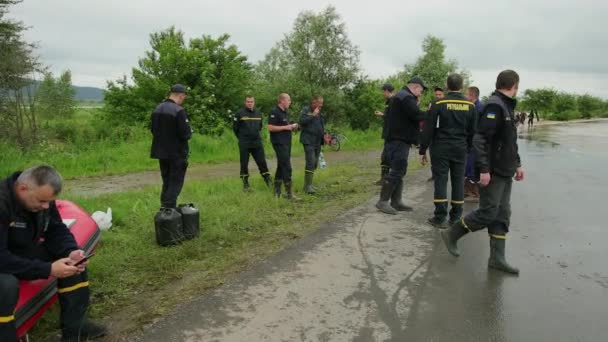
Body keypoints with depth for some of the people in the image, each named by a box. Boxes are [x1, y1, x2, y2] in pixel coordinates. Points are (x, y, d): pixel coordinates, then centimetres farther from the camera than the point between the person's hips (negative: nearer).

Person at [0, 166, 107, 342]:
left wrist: (71, 251, -23)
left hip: (25, 251, 7)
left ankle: (74, 326, 2)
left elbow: (57, 231, -2)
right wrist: (48, 270, -35)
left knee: (74, 260, -7)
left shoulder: (42, 197, -11)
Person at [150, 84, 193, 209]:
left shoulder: (158, 109, 4)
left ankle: (164, 207, 25)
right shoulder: (179, 111, -20)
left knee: (166, 181, 19)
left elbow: (152, 129, 12)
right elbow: (185, 134, -21)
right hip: (177, 153, -7)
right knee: (175, 182, 3)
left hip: (161, 151, 7)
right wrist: (190, 132, 0)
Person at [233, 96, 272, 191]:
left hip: (257, 143, 3)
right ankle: (245, 184, 13)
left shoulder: (258, 113, 9)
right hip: (244, 144, -3)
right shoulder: (240, 113, -4)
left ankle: (269, 182, 8)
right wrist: (242, 138, 8)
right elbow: (235, 128, 1)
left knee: (262, 162, 1)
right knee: (244, 164, 3)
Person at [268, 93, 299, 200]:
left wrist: (292, 127, 6)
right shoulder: (275, 112, -12)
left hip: (286, 143, 10)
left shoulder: (285, 113, 17)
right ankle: (290, 194, -9)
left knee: (281, 167, 12)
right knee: (287, 168, -12)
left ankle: (277, 192, 19)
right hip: (279, 143, -10)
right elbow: (270, 128, -19)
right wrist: (285, 127, -17)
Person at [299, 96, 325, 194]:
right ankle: (307, 186, -14)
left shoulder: (320, 113, 19)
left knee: (315, 164, 10)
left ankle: (308, 184, 19)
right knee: (310, 163, -16)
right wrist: (313, 115, -18)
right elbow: (302, 121, -20)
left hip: (317, 142, 8)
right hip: (308, 141, -8)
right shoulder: (306, 110, -4)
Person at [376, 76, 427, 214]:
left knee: (399, 171, 13)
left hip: (396, 139, 11)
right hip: (400, 140, -11)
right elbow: (417, 115, -20)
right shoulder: (407, 98, -13)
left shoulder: (399, 96, 21)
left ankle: (396, 202, 17)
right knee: (397, 171, -10)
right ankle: (382, 201, -6)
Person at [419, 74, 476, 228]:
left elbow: (428, 130, -8)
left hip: (441, 149, -3)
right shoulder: (470, 105, 3)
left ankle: (440, 218, 0)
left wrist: (422, 150, -2)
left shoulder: (438, 104, -8)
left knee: (440, 181, 0)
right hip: (460, 150, 3)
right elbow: (472, 130, 9)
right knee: (458, 181, 8)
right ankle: (456, 217, 14)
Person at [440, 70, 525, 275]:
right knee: (488, 213, -6)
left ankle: (497, 258, 13)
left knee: (502, 215, 8)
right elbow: (480, 139, -23)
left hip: (505, 173, 10)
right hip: (492, 173, -10)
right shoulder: (494, 106, -15)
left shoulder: (507, 107, 16)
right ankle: (451, 234, 11)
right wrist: (484, 169, -26)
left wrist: (517, 164, 20)